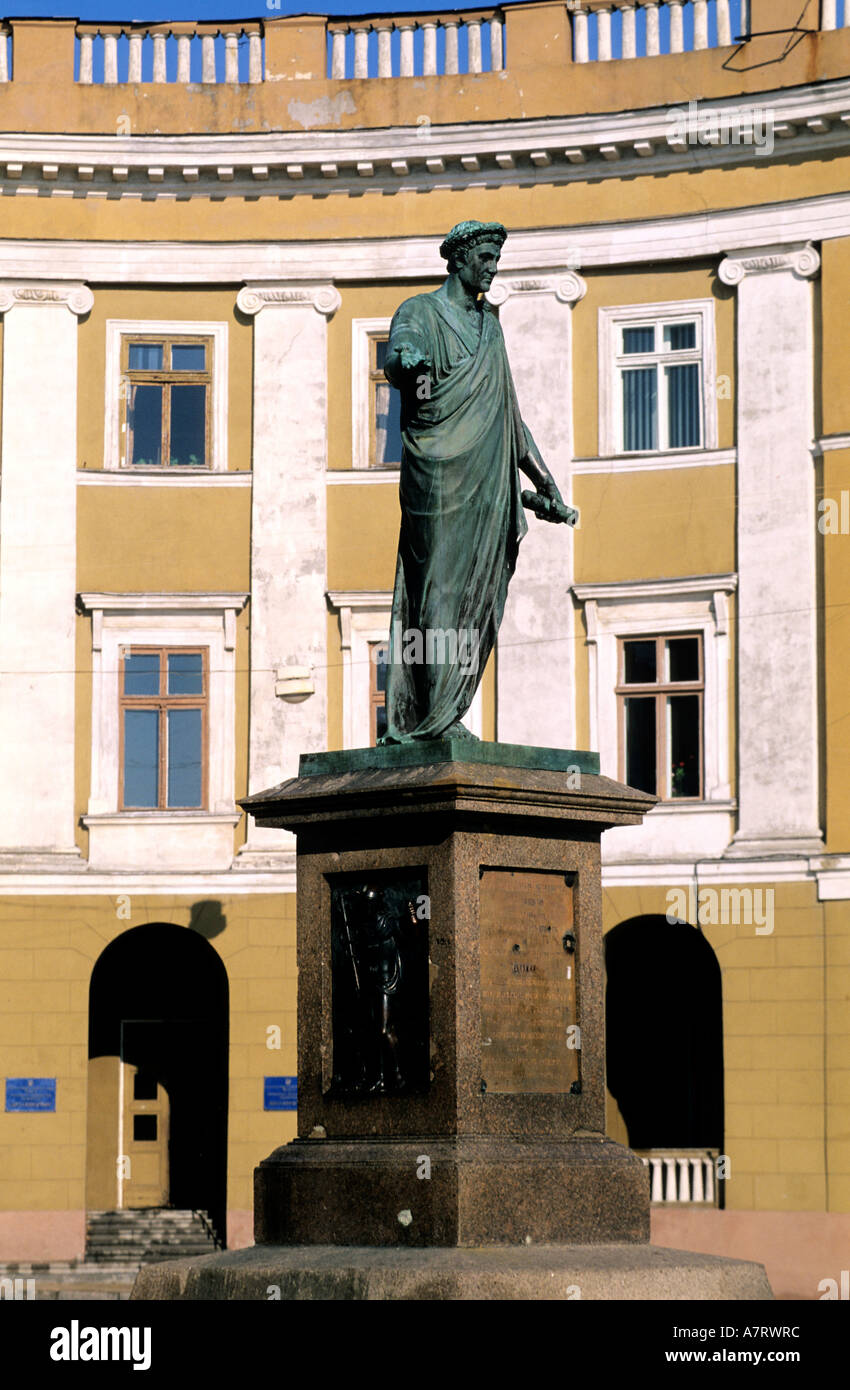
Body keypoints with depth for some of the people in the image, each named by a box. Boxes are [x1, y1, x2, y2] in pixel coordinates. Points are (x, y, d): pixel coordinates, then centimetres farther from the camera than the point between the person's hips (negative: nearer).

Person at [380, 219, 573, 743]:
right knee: (439, 591, -9)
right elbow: (397, 359, -22)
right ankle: (433, 715, -9)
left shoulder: (489, 323, 21)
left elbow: (509, 412, 26)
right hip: (439, 477, -7)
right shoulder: (421, 312, 1)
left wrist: (544, 481, 24)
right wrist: (410, 365, -47)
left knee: (478, 596, 3)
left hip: (487, 483, 7)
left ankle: (443, 713, 5)